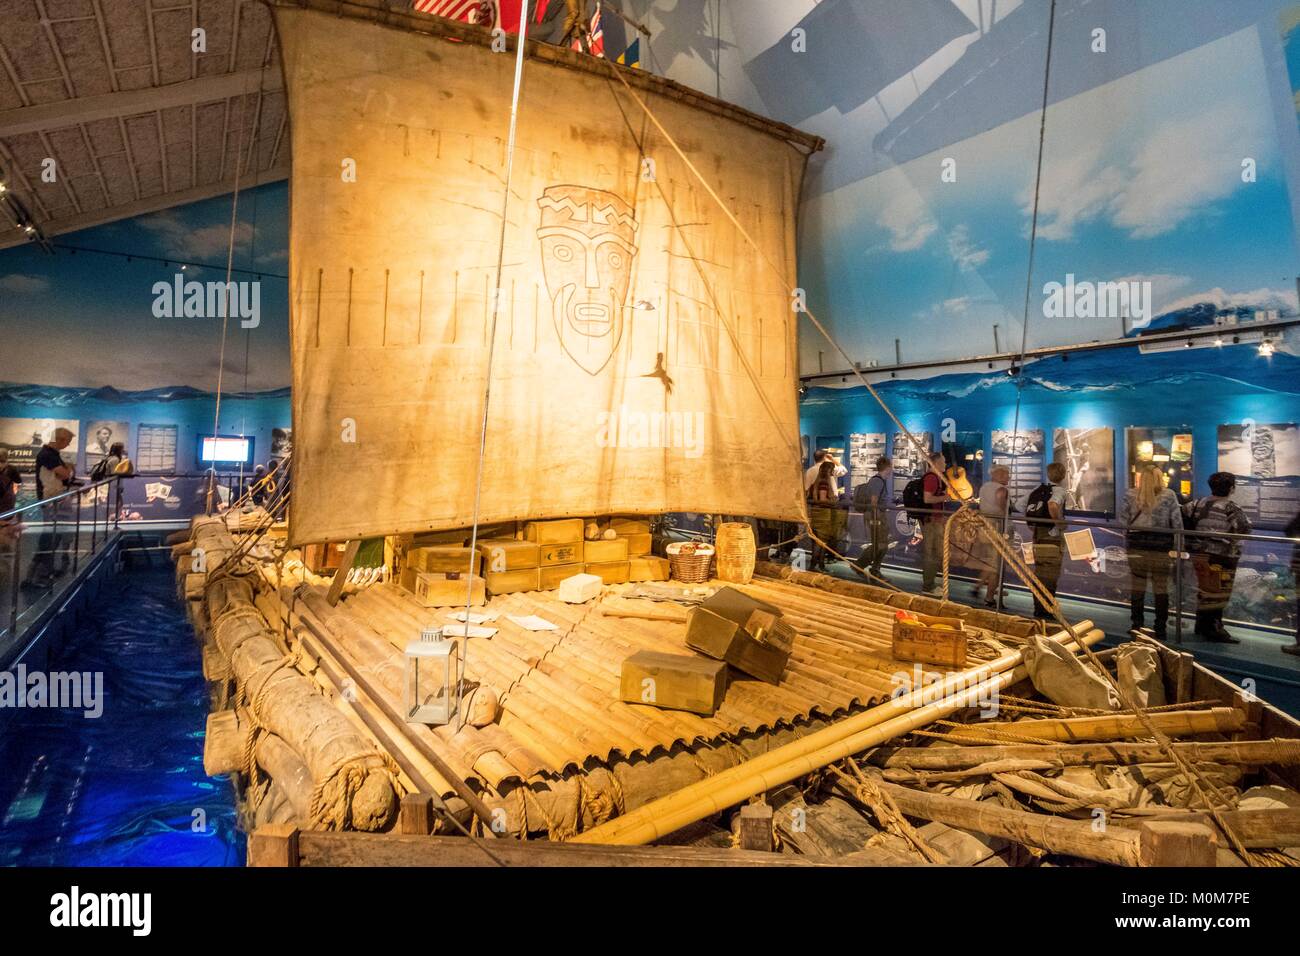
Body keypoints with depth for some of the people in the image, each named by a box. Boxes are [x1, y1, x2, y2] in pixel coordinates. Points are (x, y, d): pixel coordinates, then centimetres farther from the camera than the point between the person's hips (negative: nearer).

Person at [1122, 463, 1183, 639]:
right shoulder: (1169, 496, -3)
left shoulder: (1131, 495, -1)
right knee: (1161, 588, 9)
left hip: (1137, 547, 1)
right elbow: (1177, 524, -3)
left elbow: (1123, 522, -1)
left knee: (1137, 587, 9)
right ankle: (1161, 629, 13)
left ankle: (1137, 625, 15)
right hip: (1162, 547, 0)